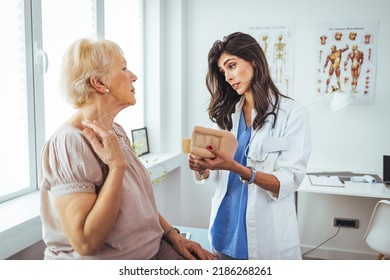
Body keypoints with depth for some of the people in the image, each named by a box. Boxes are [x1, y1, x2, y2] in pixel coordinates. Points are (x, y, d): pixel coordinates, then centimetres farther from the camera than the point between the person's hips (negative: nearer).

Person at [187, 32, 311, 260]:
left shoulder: (293, 113, -9)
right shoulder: (226, 113, 5)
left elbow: (288, 183, -16)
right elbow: (215, 175, 3)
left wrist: (236, 168, -29)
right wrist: (201, 167, -19)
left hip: (267, 234, -4)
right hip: (225, 228, 5)